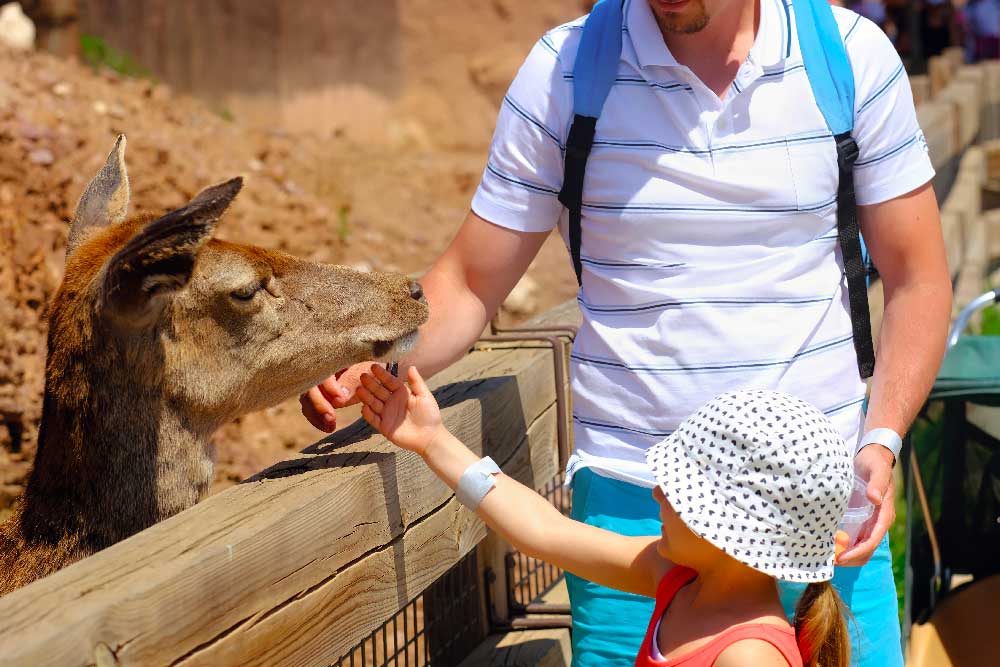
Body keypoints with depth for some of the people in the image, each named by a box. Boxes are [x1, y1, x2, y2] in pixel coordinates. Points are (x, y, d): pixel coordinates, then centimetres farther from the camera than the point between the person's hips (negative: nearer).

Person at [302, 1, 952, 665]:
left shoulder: (854, 55, -2)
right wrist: (369, 366, -18)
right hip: (631, 502, -1)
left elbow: (917, 279, 3)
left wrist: (881, 442, -10)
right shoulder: (563, 69, -4)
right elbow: (469, 285, 1)